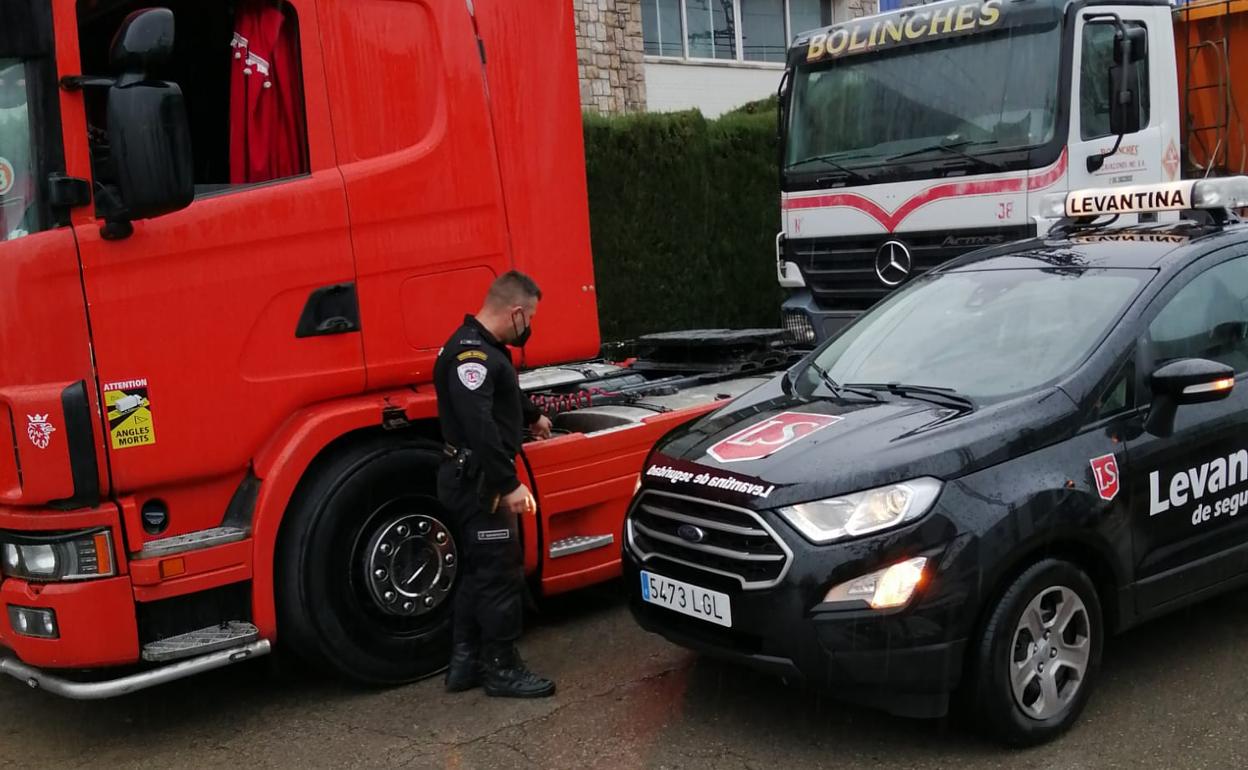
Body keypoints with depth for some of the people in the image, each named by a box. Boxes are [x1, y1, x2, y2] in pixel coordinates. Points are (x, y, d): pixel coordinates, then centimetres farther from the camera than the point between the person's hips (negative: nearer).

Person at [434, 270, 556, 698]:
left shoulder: (485, 348, 13)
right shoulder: (471, 353, -22)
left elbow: (503, 394, 34)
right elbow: (479, 425, -31)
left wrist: (532, 416, 51)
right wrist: (509, 484, -31)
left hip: (480, 480, 11)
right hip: (478, 481, -11)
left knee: (478, 572, 16)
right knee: (500, 575, -3)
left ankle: (465, 664, 24)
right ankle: (502, 670, 7)